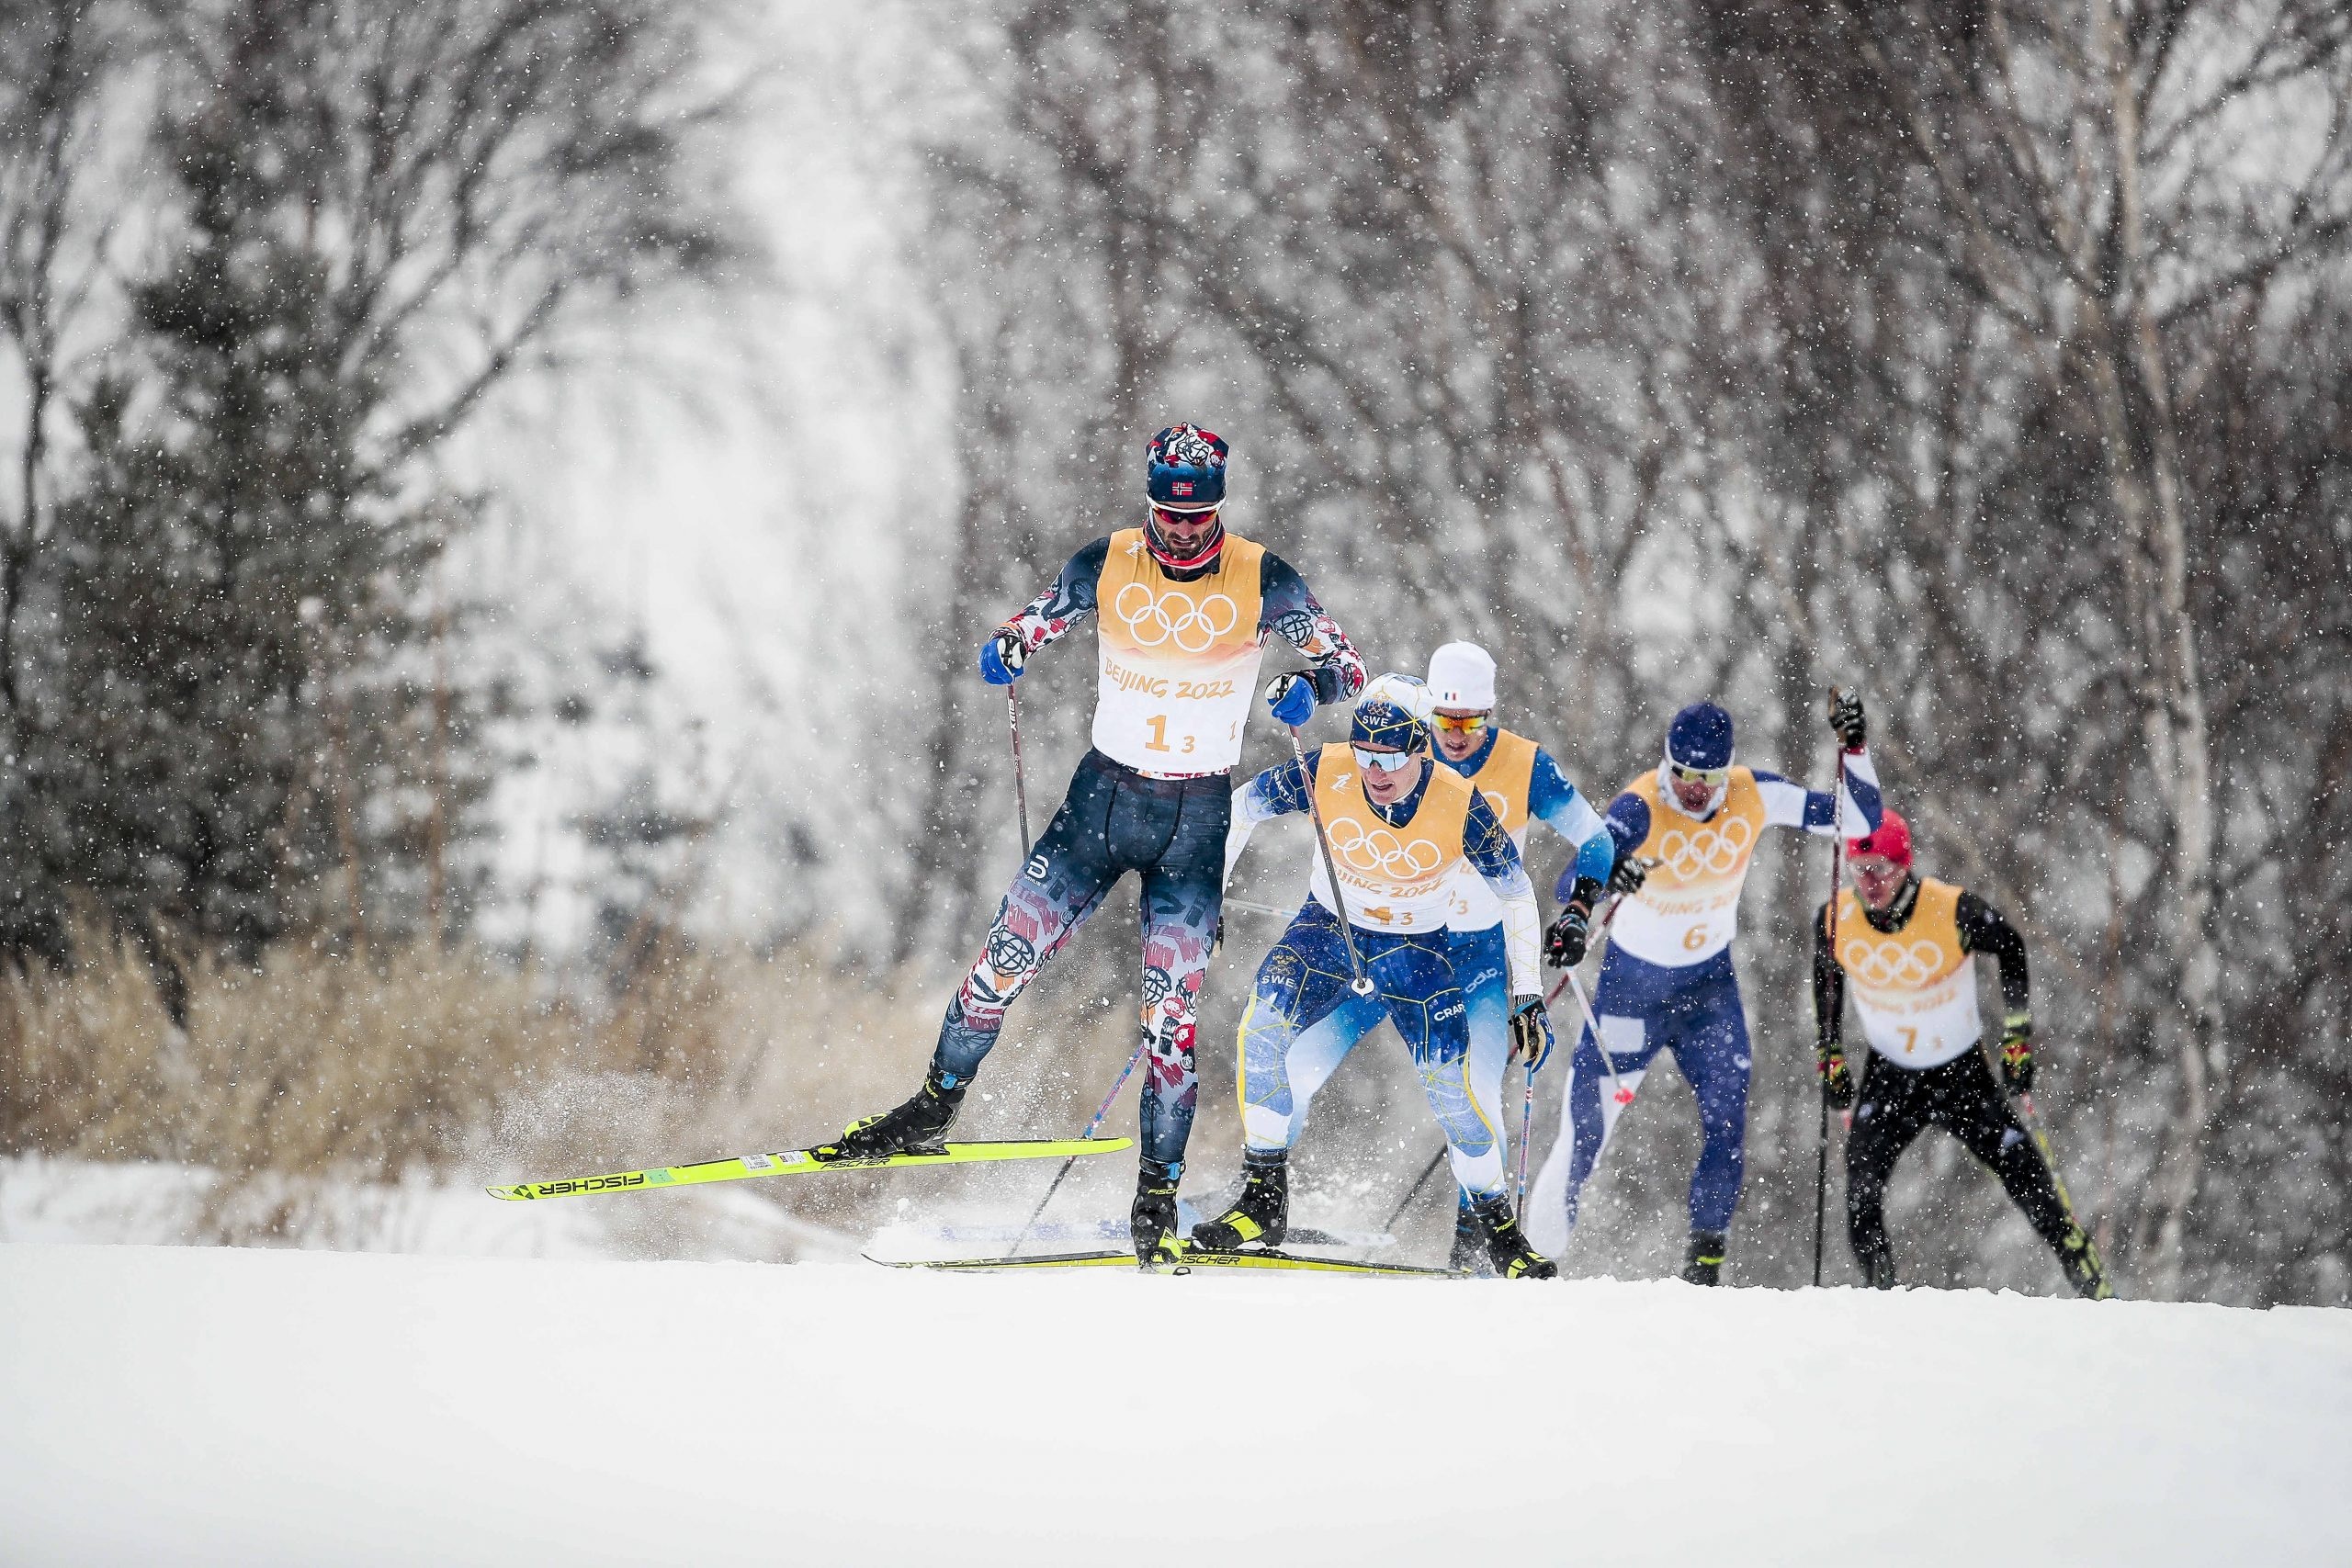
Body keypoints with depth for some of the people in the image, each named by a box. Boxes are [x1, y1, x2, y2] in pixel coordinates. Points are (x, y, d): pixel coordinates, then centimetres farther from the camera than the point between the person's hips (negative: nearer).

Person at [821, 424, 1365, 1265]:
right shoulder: (1106, 565, -5)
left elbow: (1349, 666, -6)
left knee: (1169, 1015, -7)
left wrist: (1309, 684, -30)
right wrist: (1004, 650, -19)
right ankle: (934, 1106, 16)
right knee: (1006, 957, -4)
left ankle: (1158, 1190, 2)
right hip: (1104, 794, 2)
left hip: (1196, 820, -2)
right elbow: (1031, 624, 6)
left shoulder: (1260, 579, -9)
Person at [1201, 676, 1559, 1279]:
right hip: (1329, 926, 1)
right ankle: (1264, 1200, -13)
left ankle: (1499, 1231, 5)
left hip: (1415, 947, -1)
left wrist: (1529, 997, -7)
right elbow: (1241, 808, -5)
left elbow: (1517, 896, -9)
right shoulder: (1324, 775, -23)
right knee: (1262, 1027, -24)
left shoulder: (1461, 808, -24)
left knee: (1449, 1085, -15)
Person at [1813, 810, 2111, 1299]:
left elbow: (2010, 951, -4)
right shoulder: (1834, 921, -15)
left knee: (2030, 1181, -5)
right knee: (1861, 1193, -18)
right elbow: (1826, 982, 8)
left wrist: (2017, 1037, -5)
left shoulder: (1954, 911, -24)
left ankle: (2094, 1288, 10)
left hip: (1962, 1073, -2)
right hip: (1888, 1076, 2)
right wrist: (1831, 1057, 7)